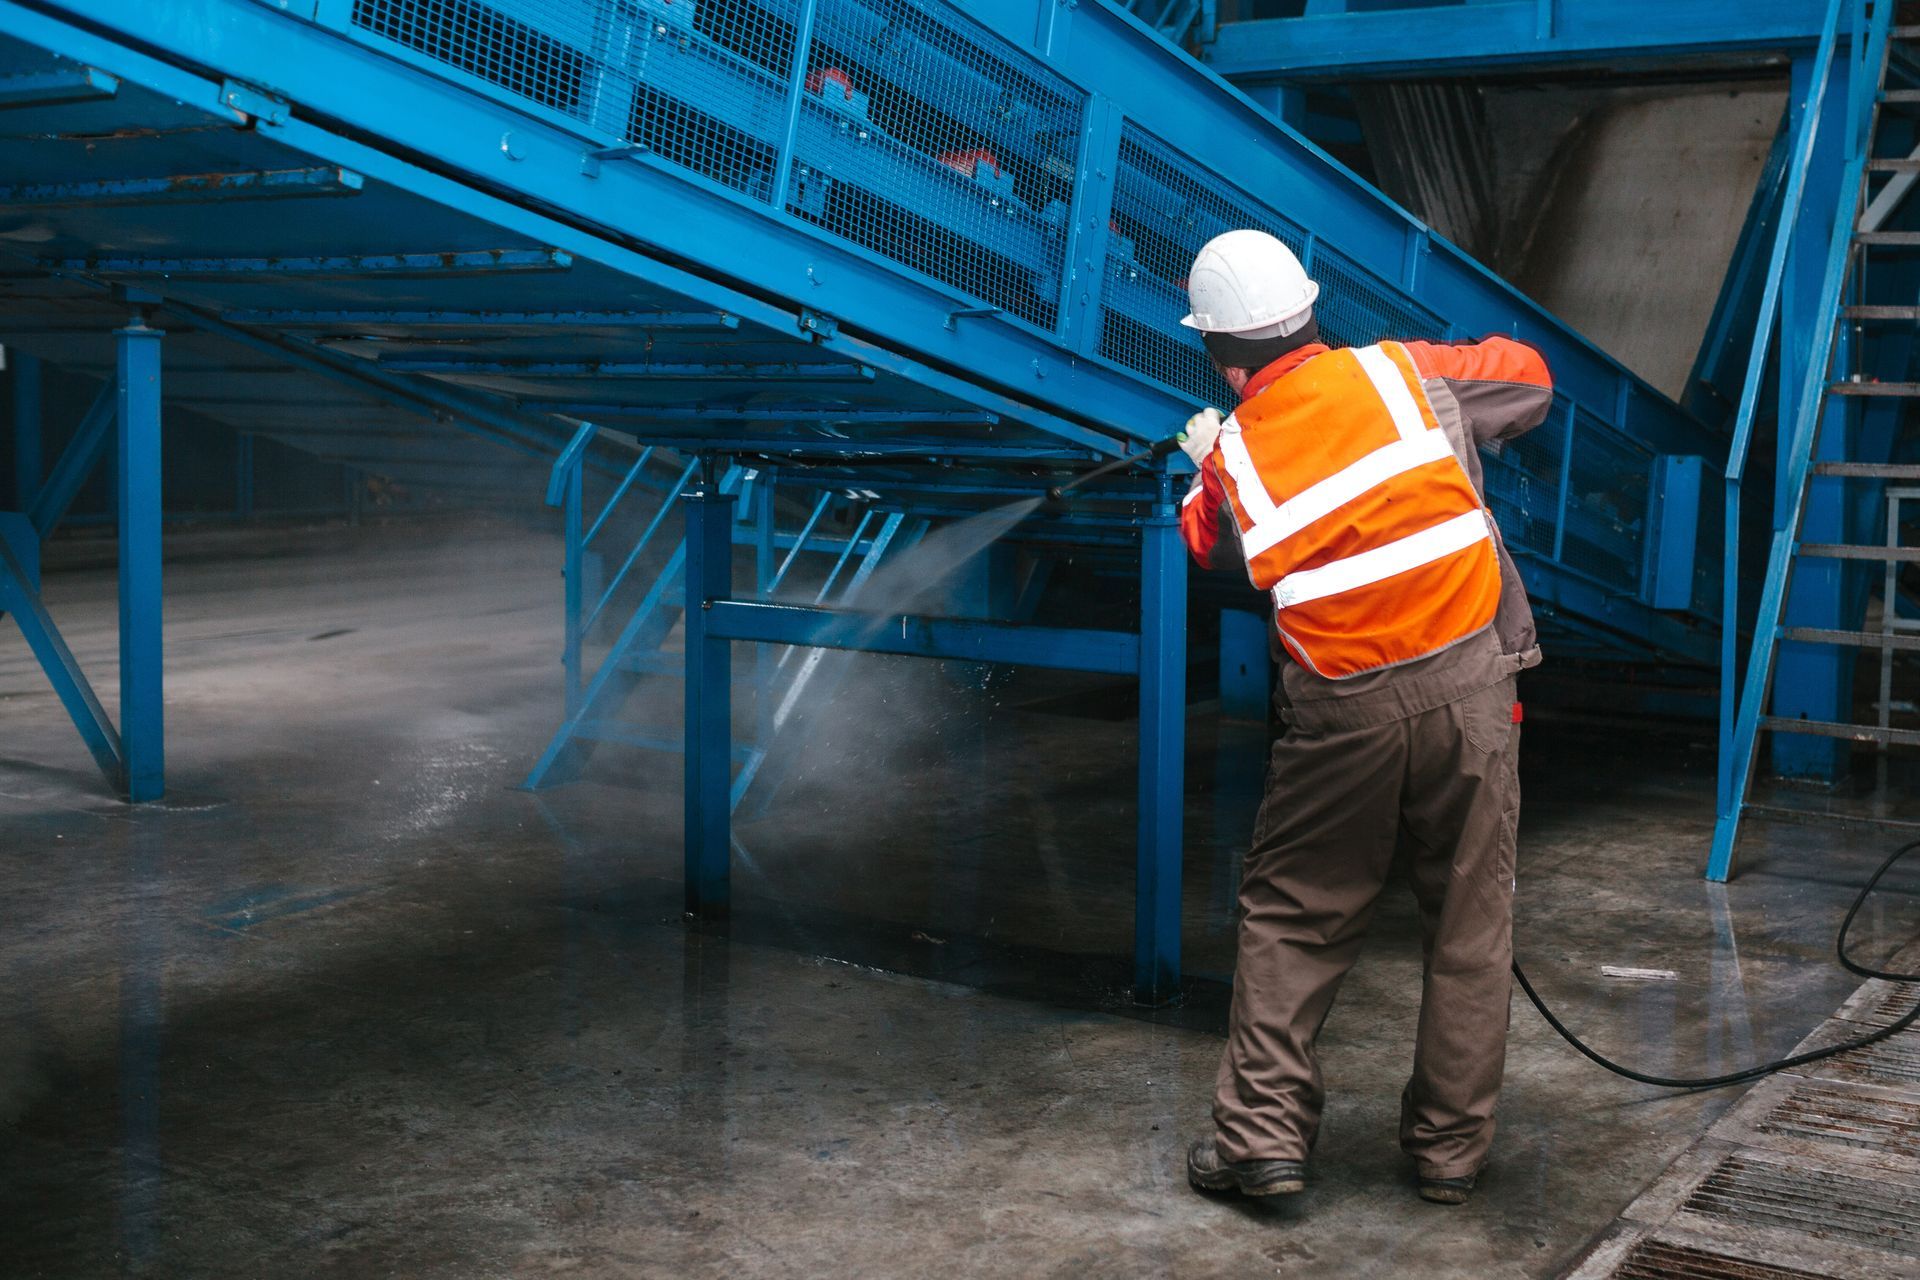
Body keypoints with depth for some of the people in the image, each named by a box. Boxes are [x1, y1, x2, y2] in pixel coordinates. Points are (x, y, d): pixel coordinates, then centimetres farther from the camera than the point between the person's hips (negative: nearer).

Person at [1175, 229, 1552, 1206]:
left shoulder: (1231, 456, -2)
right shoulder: (1403, 373, -2)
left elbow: (1207, 547, 13)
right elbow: (1528, 378, 12)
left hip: (1346, 714, -1)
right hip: (1469, 686, 1)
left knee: (1292, 917, 13)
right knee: (1469, 924, 11)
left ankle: (1260, 1133, 14)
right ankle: (1450, 1145, 20)